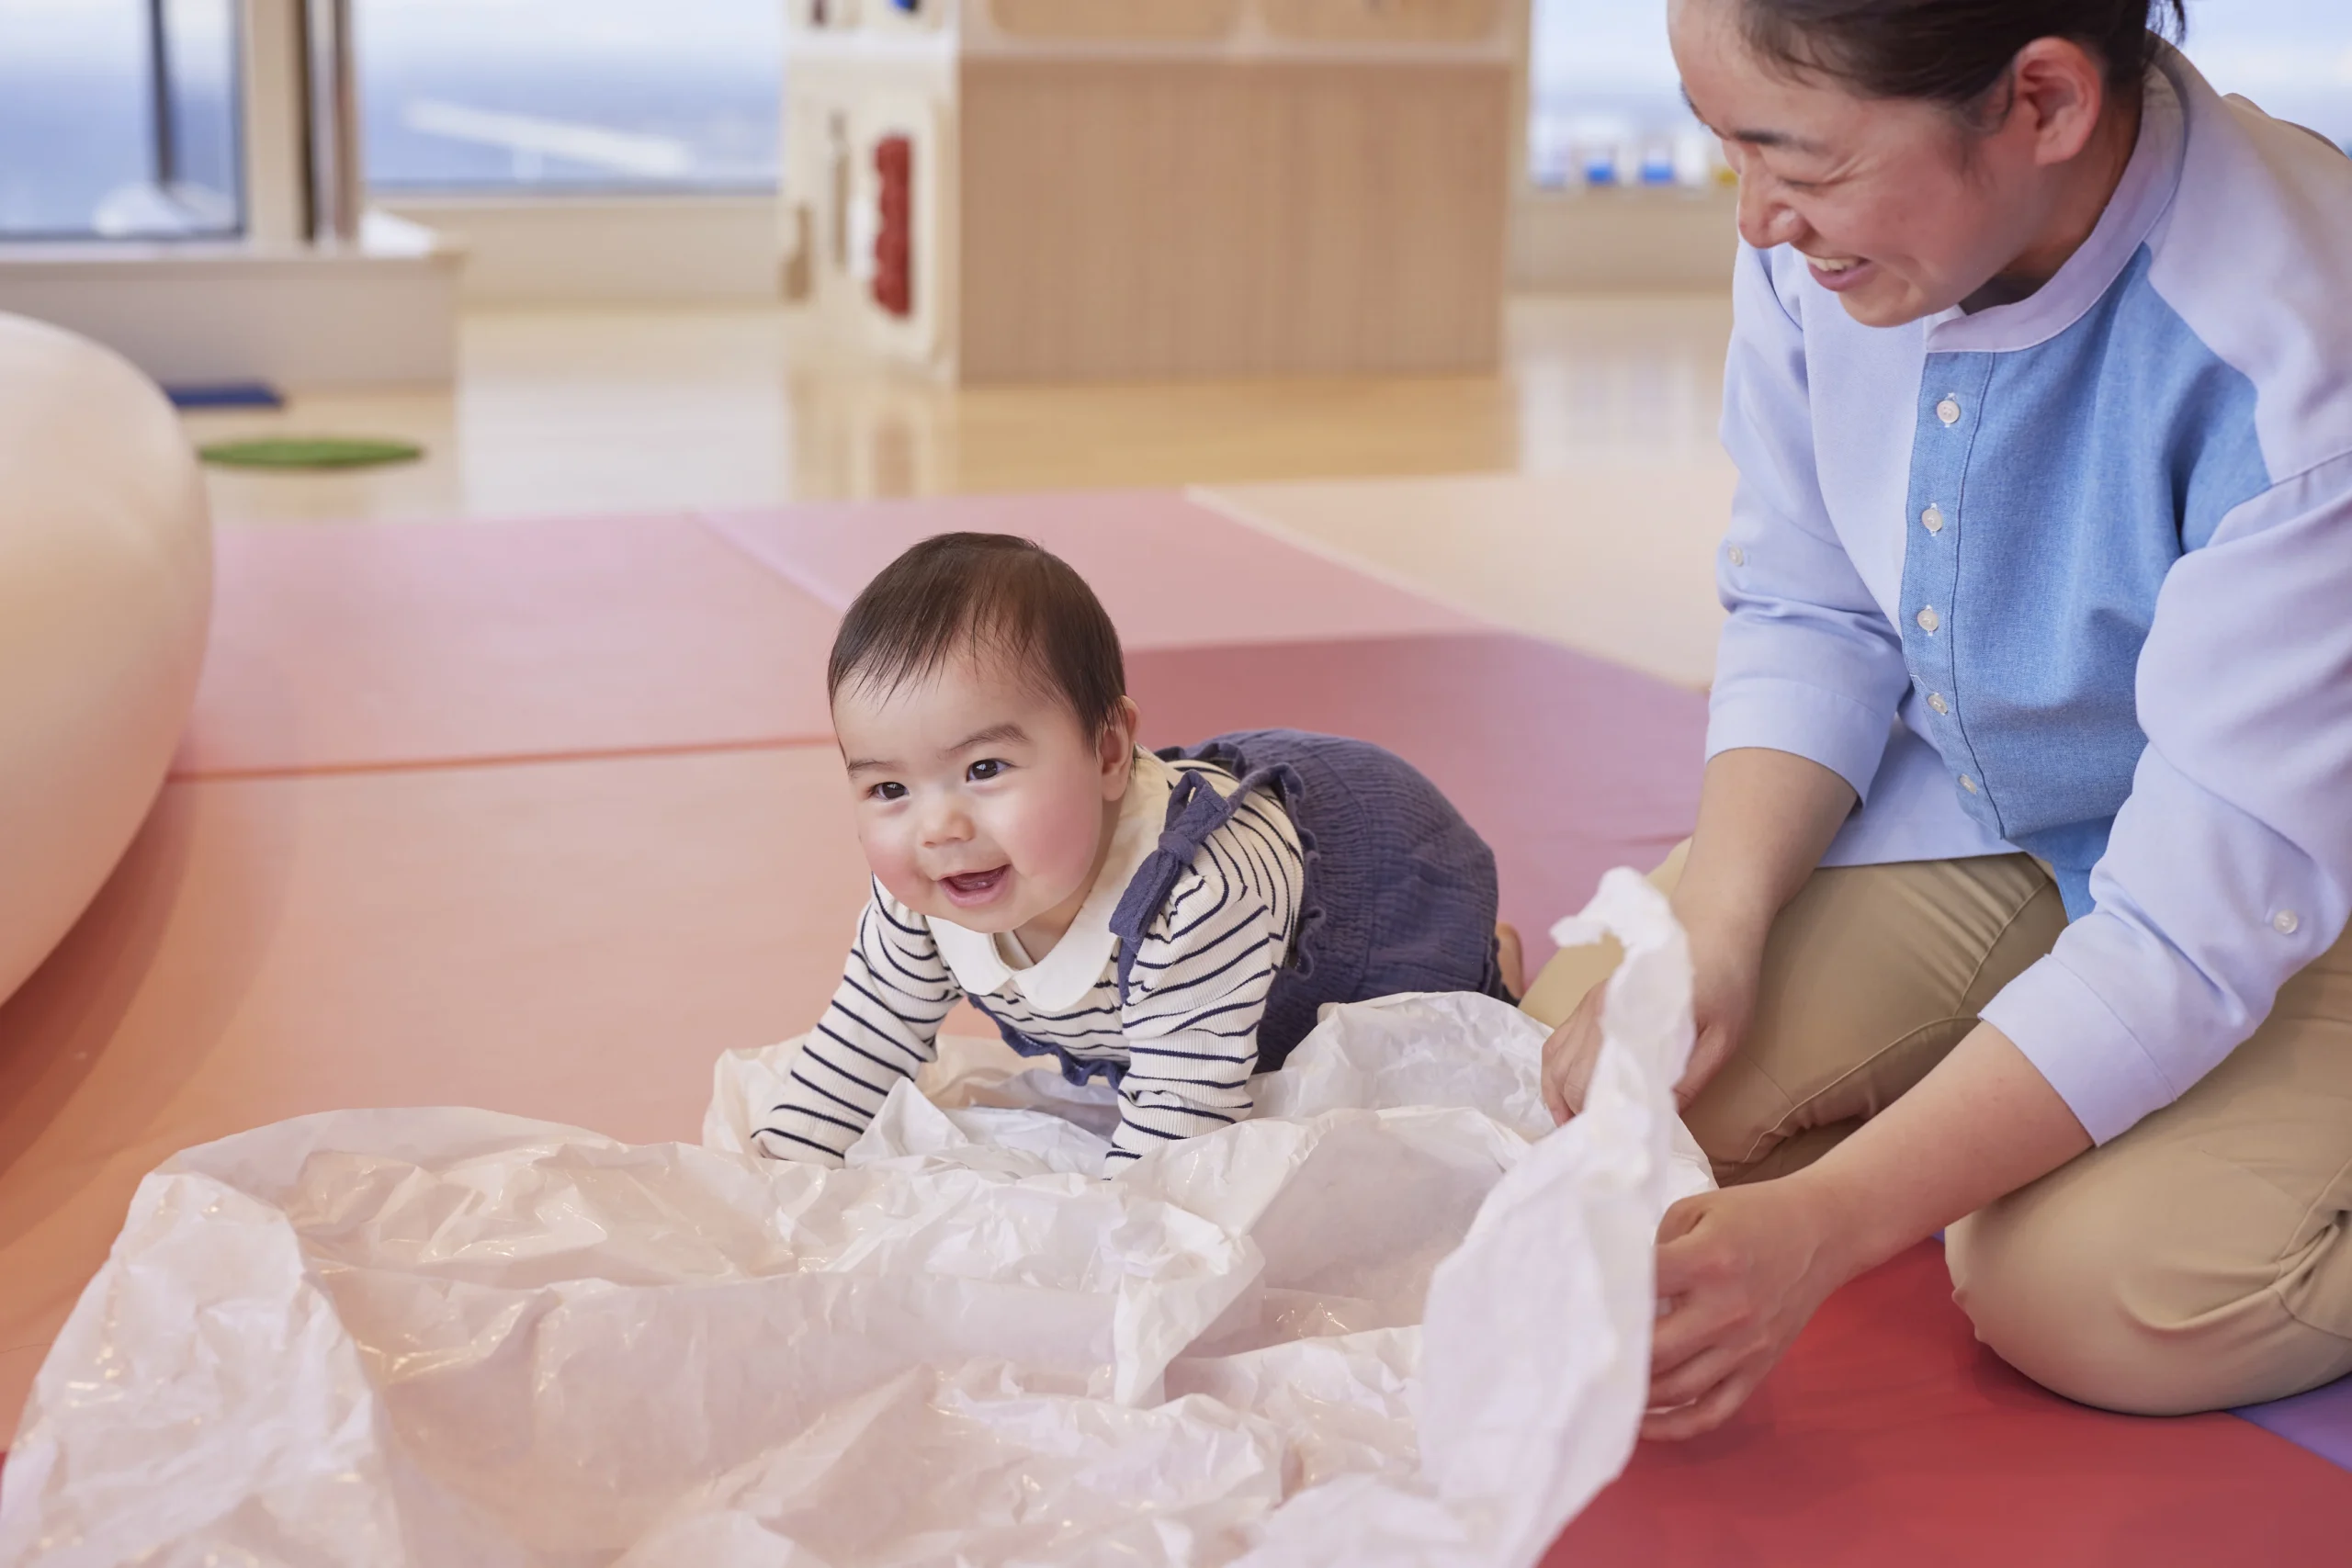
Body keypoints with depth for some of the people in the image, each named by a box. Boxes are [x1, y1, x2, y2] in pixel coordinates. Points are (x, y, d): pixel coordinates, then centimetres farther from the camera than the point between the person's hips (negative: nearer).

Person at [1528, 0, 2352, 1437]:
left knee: (2092, 1293, -29)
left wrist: (1821, 1227, -39)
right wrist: (1715, 921, -19)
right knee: (1574, 1071, -9)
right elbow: (1808, 620, -2)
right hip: (1973, 829, 6)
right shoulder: (1822, 236, -15)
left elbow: (2201, 920, -33)